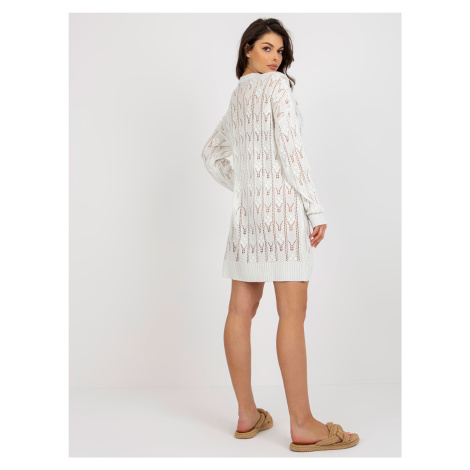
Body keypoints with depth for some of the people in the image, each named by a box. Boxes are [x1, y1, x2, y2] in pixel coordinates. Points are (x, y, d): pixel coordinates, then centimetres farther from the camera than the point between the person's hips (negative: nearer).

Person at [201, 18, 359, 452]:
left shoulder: (237, 99, 22)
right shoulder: (277, 85, -3)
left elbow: (212, 154, 30)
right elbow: (288, 146, -13)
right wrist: (315, 208, -12)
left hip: (247, 207, 8)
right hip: (282, 201, -8)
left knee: (242, 311, 4)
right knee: (293, 314, -8)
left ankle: (247, 415, 13)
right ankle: (303, 425, -4)